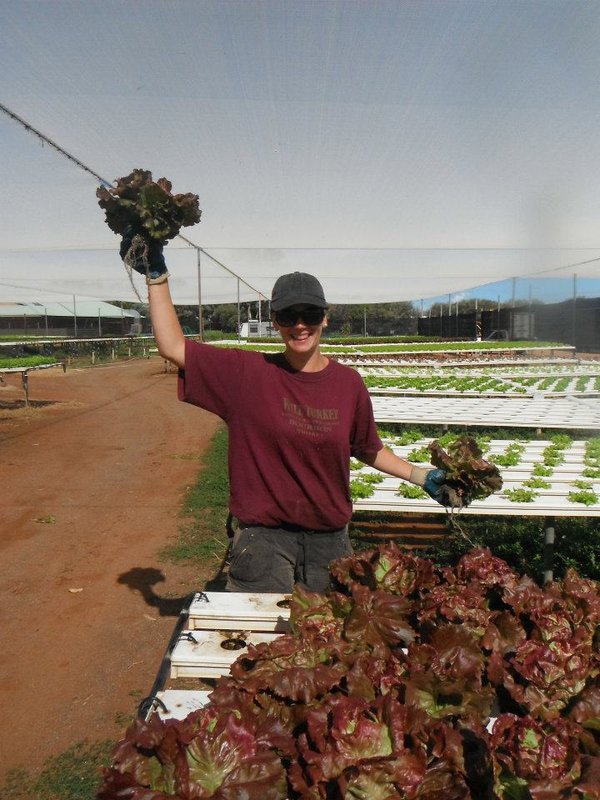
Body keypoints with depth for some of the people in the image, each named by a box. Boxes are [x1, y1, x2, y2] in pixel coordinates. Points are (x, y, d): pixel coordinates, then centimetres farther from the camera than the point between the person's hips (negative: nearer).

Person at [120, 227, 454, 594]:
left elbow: (368, 449, 13)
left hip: (329, 539, 3)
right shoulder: (248, 373, -8)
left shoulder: (348, 382, -1)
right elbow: (173, 347, -9)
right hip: (264, 537, -2)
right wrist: (157, 275, -10)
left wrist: (422, 476, 10)